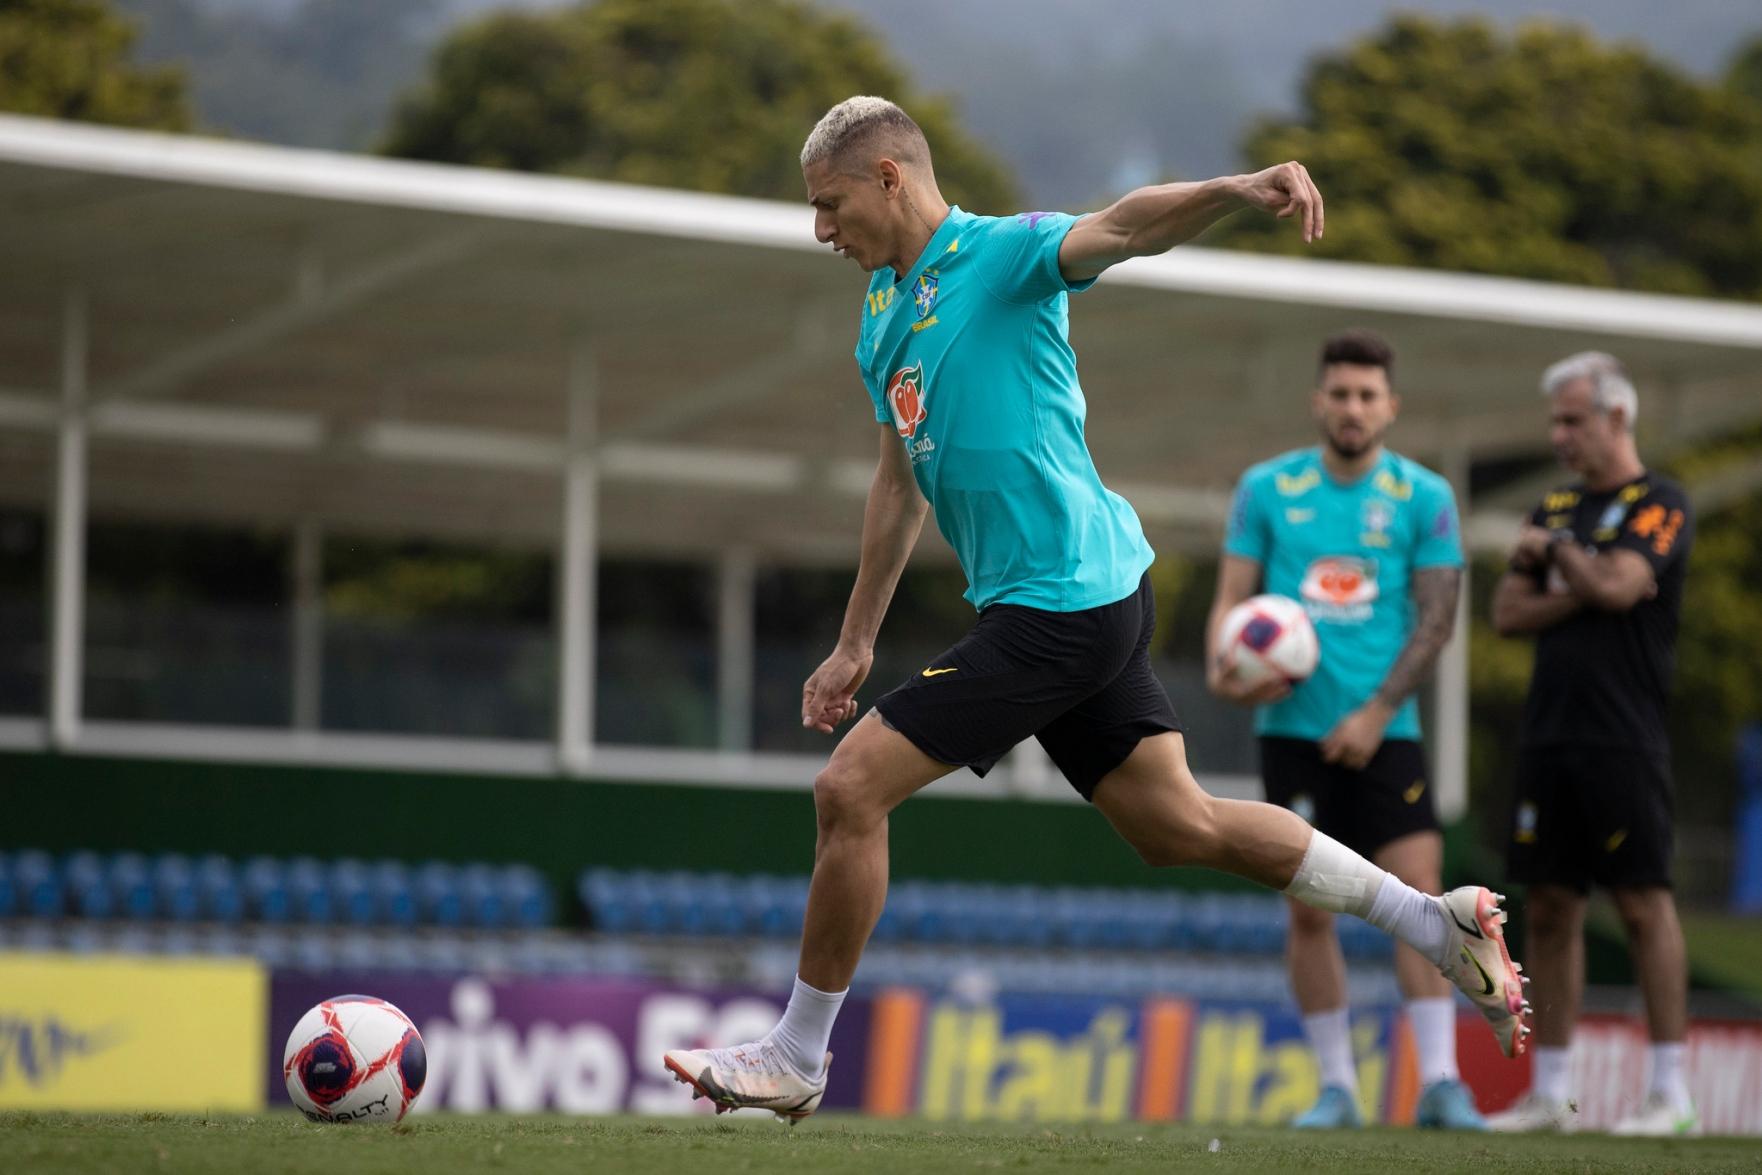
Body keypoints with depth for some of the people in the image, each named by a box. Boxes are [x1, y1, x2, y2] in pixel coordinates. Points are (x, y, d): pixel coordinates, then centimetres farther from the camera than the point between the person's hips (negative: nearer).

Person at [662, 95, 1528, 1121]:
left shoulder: (1003, 252, -10)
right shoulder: (885, 310, 17)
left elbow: (1118, 229, -31)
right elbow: (902, 481, 27)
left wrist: (1237, 189, -51)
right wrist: (857, 642, 28)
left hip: (1061, 604, -10)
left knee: (851, 789, -8)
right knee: (1176, 823, 12)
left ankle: (796, 1059, 5)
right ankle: (1442, 926, 19)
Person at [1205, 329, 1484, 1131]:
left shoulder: (1424, 498, 2)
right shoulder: (1267, 489, 6)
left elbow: (1436, 618, -1)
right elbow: (1232, 597, 6)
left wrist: (1377, 712, -12)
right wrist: (1222, 667, -15)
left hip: (1384, 729, -1)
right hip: (1293, 727, 1)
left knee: (1417, 891, -11)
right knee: (1309, 908, 1)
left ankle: (1439, 1081, -11)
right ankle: (1336, 1086, 9)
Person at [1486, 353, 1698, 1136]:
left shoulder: (1659, 505, -4)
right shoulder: (1556, 508, 17)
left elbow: (1616, 586, -18)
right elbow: (1507, 613, 10)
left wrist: (1552, 551, -1)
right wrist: (1581, 592, -6)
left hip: (1624, 741, -7)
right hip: (1550, 737, 7)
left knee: (1644, 902, -7)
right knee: (1549, 908, 6)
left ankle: (1670, 1091, -3)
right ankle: (1549, 1092, 11)